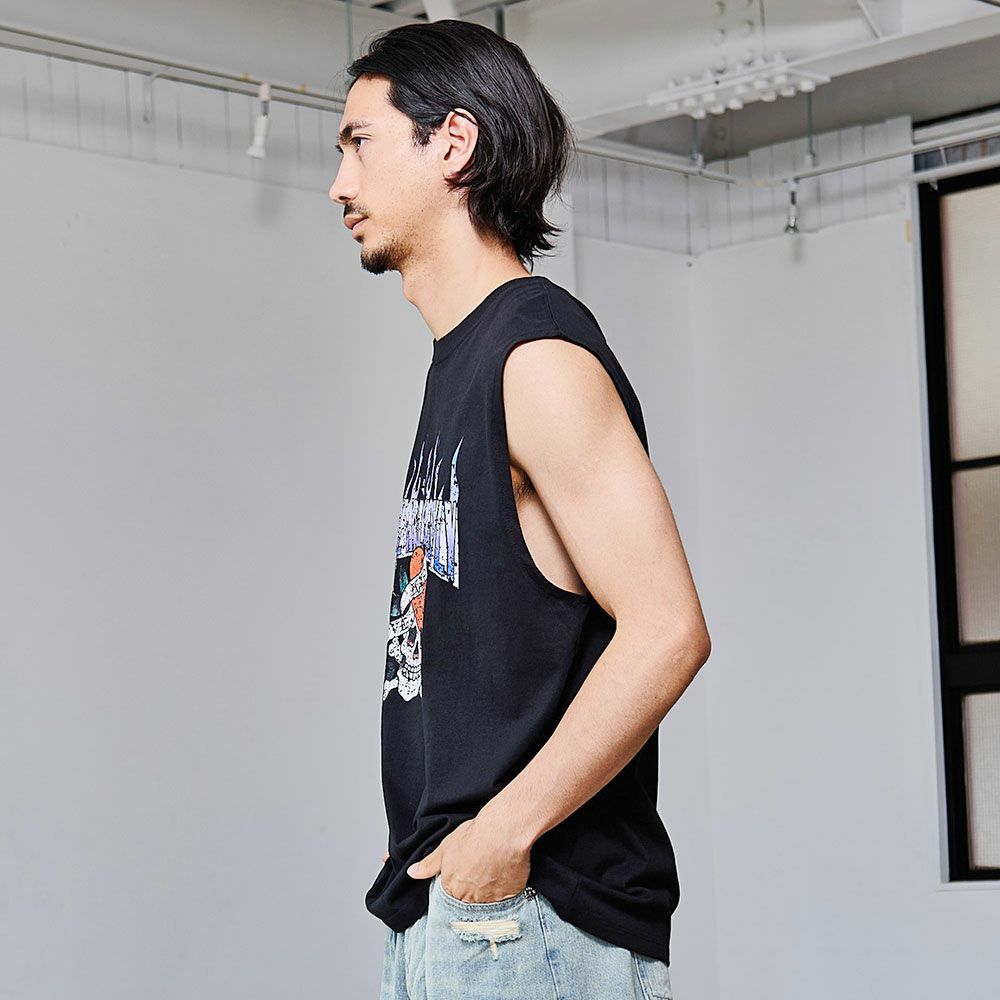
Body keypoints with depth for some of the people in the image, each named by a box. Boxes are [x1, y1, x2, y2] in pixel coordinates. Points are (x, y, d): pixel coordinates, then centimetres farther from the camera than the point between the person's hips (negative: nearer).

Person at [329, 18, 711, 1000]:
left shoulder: (540, 356, -11)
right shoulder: (459, 363, 18)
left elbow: (666, 631, -21)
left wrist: (504, 831, -19)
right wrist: (425, 849, 11)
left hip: (530, 913, -9)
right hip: (444, 904, 9)